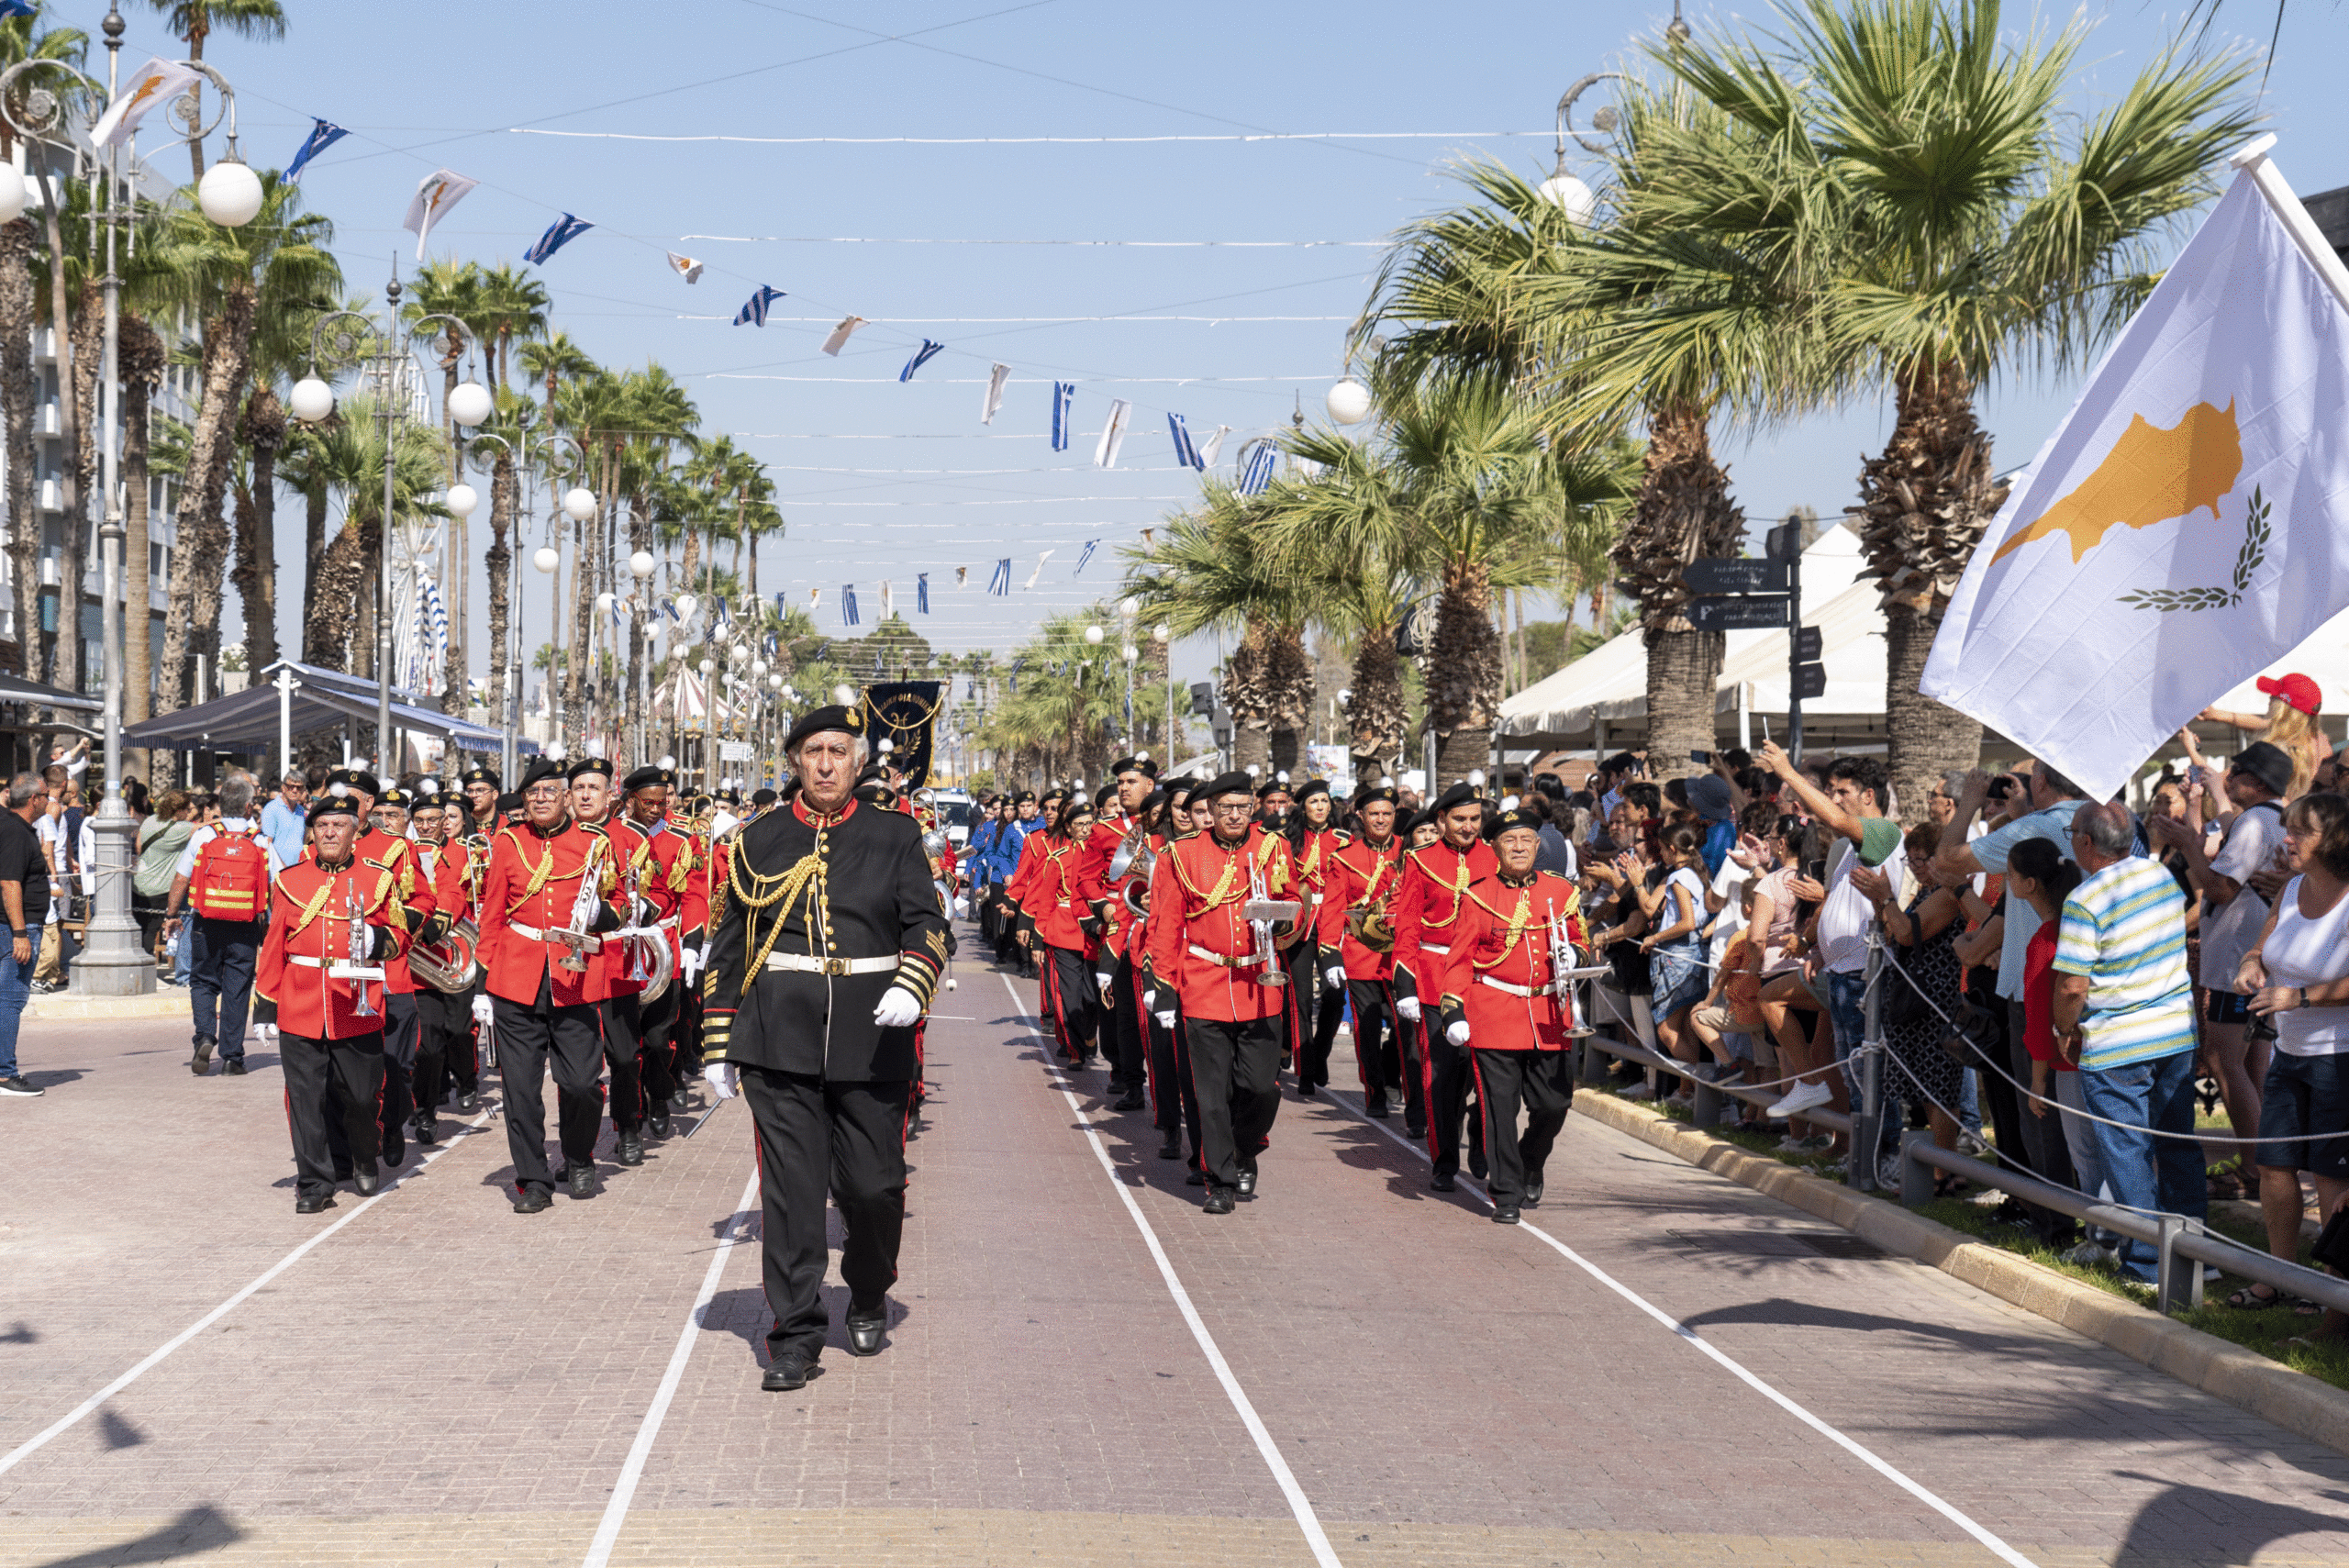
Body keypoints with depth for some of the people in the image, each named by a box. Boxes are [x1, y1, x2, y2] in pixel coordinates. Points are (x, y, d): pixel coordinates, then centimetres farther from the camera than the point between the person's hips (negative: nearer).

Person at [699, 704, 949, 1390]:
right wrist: (719, 1043, 8)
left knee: (875, 1184, 3)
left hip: (872, 1039, 0)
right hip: (780, 1038, 0)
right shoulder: (760, 840, 9)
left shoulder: (895, 836, 7)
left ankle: (869, 1297, 31)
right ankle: (795, 1333, 7)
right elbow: (727, 946, 11)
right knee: (790, 1186, -2)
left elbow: (927, 923, 1)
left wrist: (911, 986, -19)